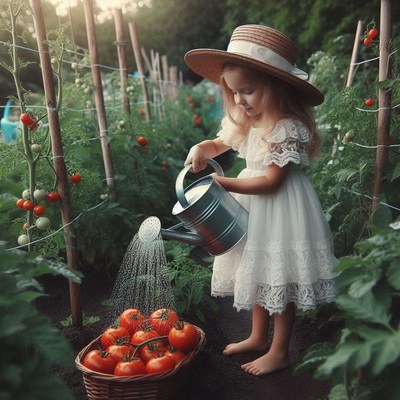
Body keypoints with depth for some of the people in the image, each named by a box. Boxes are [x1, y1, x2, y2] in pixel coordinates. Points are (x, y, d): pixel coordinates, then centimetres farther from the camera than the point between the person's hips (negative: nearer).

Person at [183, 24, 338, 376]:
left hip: (282, 207, -8)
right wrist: (200, 150, -5)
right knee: (259, 275, 19)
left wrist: (222, 183, -24)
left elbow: (271, 182, -24)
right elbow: (220, 143, 18)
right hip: (254, 206, 8)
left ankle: (279, 352, 24)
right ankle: (258, 337, 38)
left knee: (281, 281, 6)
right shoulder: (245, 120, 1)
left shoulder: (288, 128, -23)